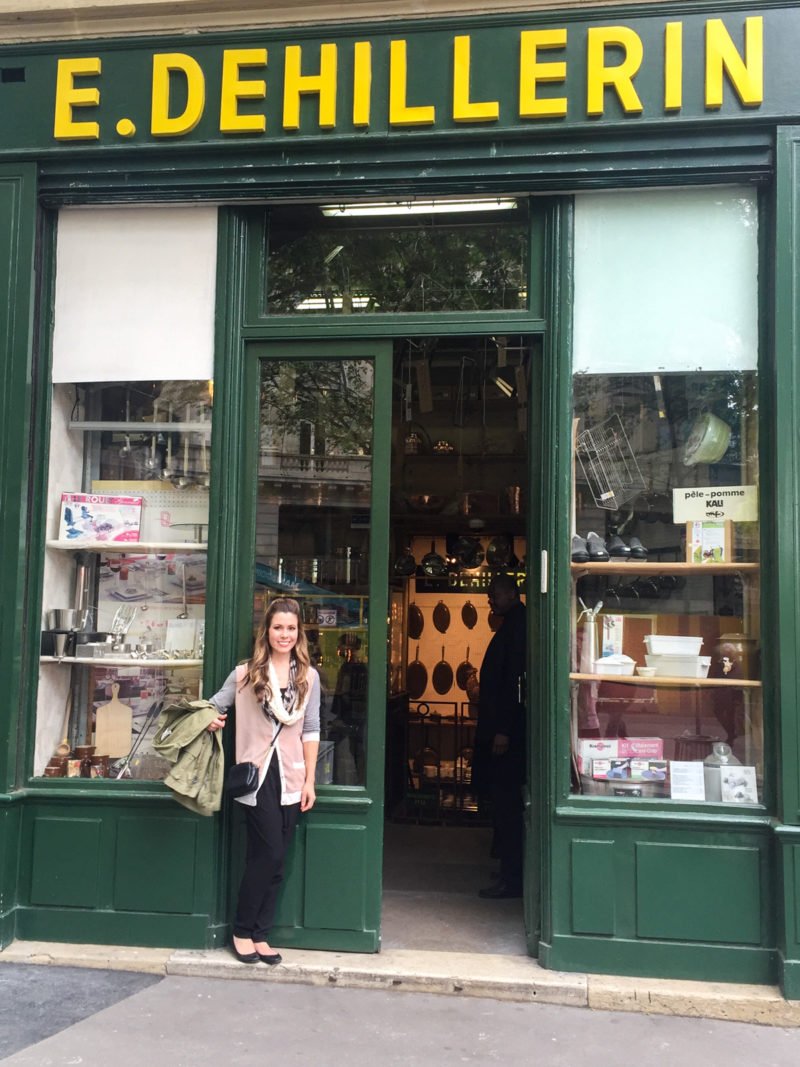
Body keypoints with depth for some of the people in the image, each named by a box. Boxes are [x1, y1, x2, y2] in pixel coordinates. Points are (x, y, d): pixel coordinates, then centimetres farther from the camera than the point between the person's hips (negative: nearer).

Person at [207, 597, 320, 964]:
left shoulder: (309, 677, 5)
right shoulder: (245, 674, -1)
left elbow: (311, 731, 6)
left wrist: (310, 781, 3)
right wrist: (210, 720, -17)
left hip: (291, 777, 3)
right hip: (257, 774, -3)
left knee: (273, 860, 8)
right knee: (269, 854, -5)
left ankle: (260, 935, 20)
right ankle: (243, 931, 14)